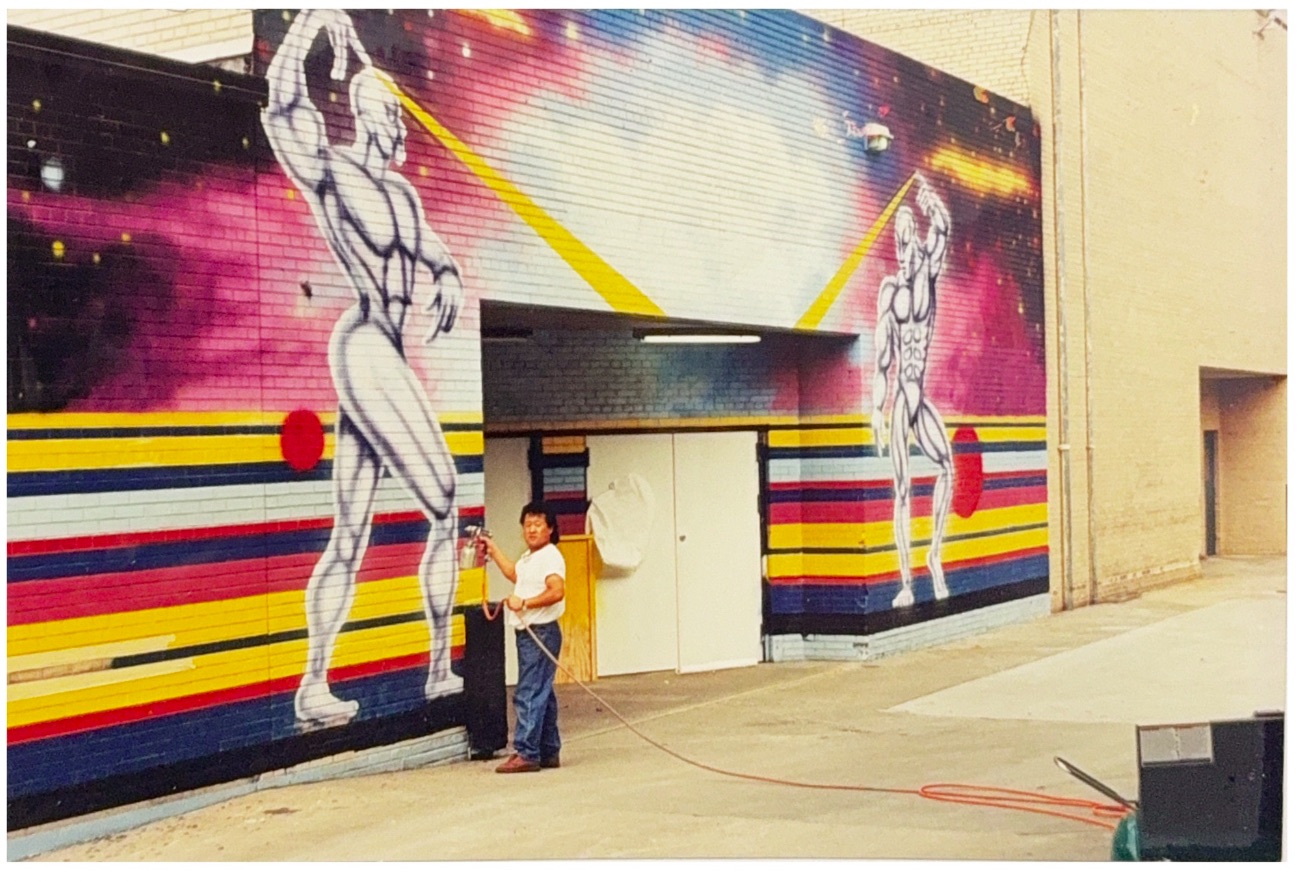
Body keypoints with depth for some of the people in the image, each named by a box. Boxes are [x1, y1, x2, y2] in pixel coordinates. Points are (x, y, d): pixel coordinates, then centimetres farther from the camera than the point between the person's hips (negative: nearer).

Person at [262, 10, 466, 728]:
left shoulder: (401, 193, 18)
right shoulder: (328, 172, -6)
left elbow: (432, 252, 28)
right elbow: (282, 101, -22)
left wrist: (449, 281, 5)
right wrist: (317, 21, -20)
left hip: (380, 358, 9)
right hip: (365, 352, -9)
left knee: (348, 539, 7)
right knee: (444, 509, -4)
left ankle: (313, 690, 11)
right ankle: (441, 671, 5)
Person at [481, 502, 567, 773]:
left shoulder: (550, 556, -13)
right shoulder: (529, 557, 17)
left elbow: (556, 591, -27)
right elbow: (514, 574, 38)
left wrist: (524, 602, -26)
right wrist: (493, 550, 37)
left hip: (541, 633, -10)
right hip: (527, 633, 10)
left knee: (529, 694, -12)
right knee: (541, 695, 13)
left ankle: (526, 753, -11)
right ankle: (548, 753, 19)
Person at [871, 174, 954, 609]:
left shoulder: (928, 272, 8)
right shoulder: (890, 288, 0)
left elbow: (943, 226, -7)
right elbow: (881, 355, -3)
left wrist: (925, 195, 0)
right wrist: (877, 409, -7)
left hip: (922, 395, 3)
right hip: (900, 398, -3)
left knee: (947, 465, -17)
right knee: (901, 487, -2)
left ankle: (935, 554, -4)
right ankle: (906, 582, 0)